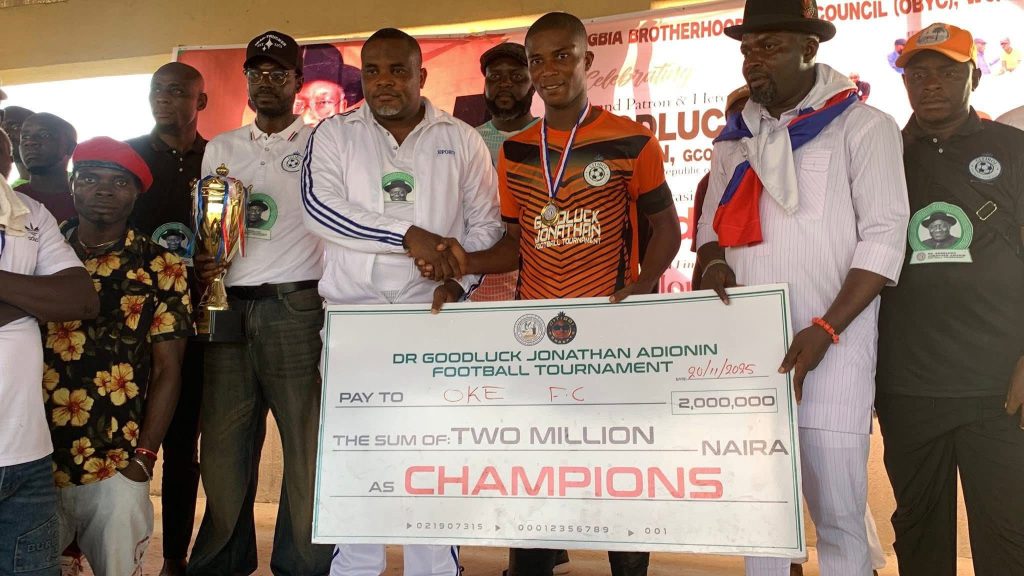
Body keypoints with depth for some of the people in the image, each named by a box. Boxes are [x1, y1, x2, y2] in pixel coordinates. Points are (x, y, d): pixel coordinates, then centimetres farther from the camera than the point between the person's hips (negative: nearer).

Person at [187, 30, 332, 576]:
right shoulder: (219, 148, 19)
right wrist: (201, 259, -2)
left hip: (296, 307, -3)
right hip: (229, 307, 4)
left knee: (307, 440, -1)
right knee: (223, 444, 7)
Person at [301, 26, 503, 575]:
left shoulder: (461, 140, 8)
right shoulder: (334, 134, 6)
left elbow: (486, 223, 8)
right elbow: (320, 206, -10)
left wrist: (459, 279, -9)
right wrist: (409, 236, -18)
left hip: (432, 314, 0)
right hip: (353, 313, 1)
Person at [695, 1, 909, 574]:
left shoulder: (863, 126, -1)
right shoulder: (735, 139, 15)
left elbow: (884, 237, -7)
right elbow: (711, 223, 20)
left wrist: (826, 329, -17)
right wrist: (714, 260, -4)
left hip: (829, 348, -5)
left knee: (838, 512, -2)